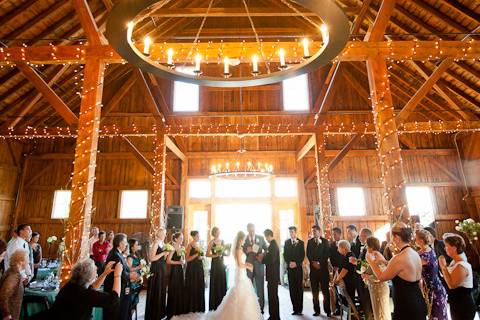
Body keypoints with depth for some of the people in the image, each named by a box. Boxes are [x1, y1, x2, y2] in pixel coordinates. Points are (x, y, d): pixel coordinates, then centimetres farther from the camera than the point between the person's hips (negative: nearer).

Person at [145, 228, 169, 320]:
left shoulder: (162, 244, 10)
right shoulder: (155, 244, -15)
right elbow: (152, 258, -22)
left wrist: (166, 253, -1)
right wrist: (163, 253, -20)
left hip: (162, 269, 8)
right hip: (156, 269, -8)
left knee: (162, 290, 15)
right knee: (155, 291, 1)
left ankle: (160, 312, 28)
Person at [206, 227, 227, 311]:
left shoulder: (222, 241, 7)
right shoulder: (212, 242, -7)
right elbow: (207, 254, -10)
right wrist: (216, 255, -19)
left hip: (222, 264, 5)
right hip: (215, 264, -5)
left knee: (222, 283, 8)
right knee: (215, 283, 1)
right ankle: (214, 304, 12)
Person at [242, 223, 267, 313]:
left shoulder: (260, 238, 3)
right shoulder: (244, 239, 0)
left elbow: (266, 249, 9)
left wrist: (263, 255, -9)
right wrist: (246, 251, -19)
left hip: (259, 265, 0)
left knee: (260, 287, 5)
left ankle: (261, 307, 15)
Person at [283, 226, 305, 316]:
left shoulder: (301, 243, 6)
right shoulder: (287, 242, 10)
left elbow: (302, 255, 1)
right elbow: (285, 255, 6)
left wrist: (296, 263, -10)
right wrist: (289, 263, -10)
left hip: (298, 267, -1)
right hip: (290, 268, 1)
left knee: (299, 288, -1)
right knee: (292, 288, 1)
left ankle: (299, 309, 5)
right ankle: (295, 308, 7)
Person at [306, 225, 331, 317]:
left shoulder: (325, 241, 4)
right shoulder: (310, 241, 11)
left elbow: (327, 254, -3)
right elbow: (308, 254, 5)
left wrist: (319, 263, -11)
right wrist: (313, 262, -9)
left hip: (323, 267, -2)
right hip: (313, 268, 2)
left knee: (325, 290, -1)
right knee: (314, 290, 4)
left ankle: (327, 310, 8)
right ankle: (317, 310, 11)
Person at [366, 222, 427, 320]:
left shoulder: (398, 258, -23)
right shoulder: (415, 254, 3)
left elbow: (382, 277, -9)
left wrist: (371, 261, 4)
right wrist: (383, 260, 18)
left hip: (406, 308, -8)